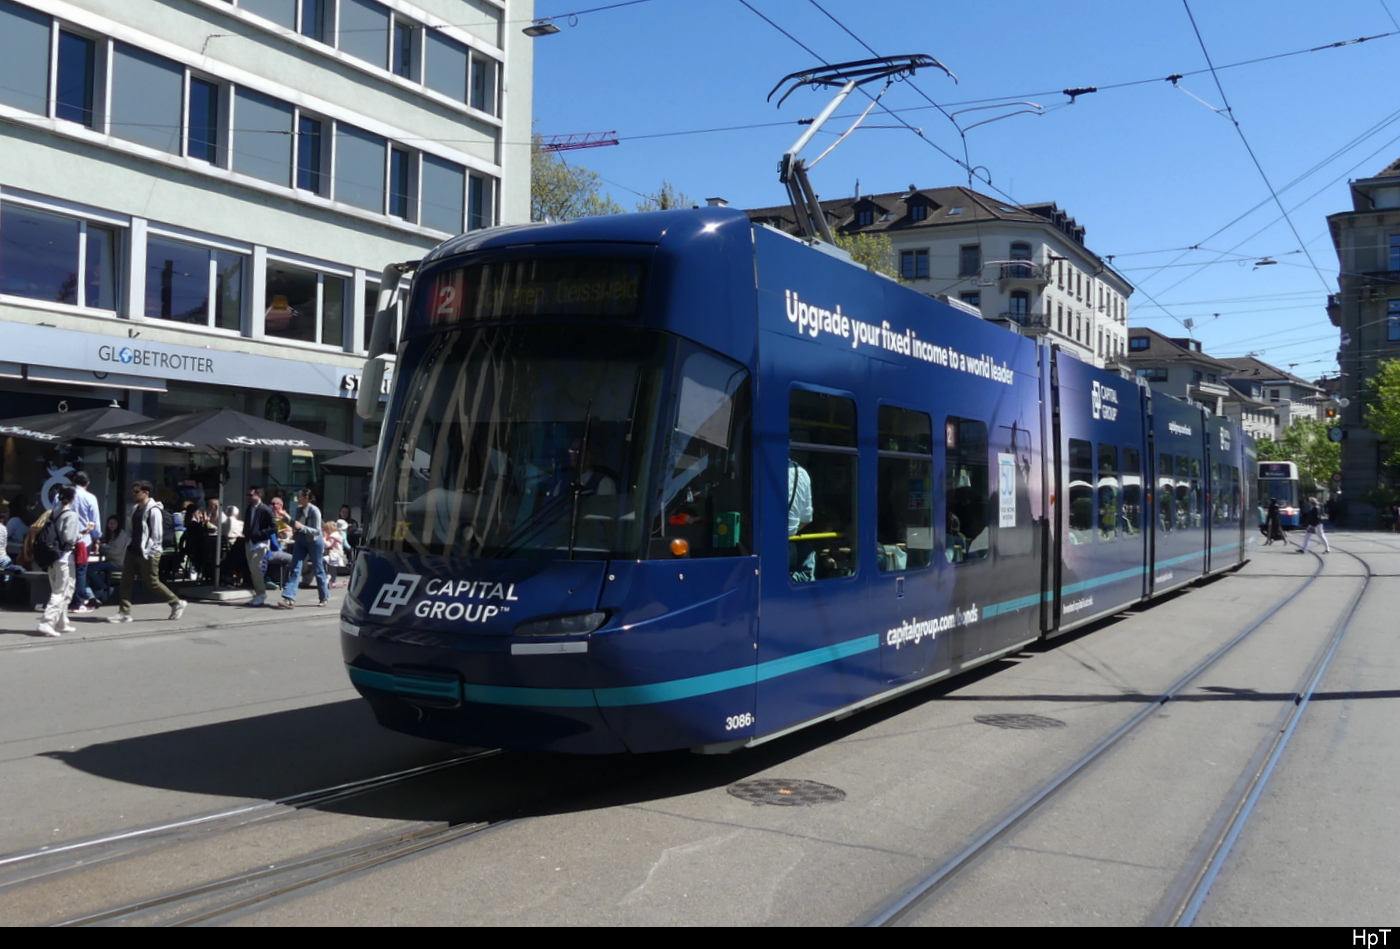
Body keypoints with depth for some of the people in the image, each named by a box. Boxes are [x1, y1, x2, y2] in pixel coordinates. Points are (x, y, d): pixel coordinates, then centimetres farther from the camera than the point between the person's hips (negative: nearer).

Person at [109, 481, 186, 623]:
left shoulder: (154, 510, -16)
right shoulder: (135, 508, 11)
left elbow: (157, 534, -18)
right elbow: (130, 530, 19)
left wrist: (150, 552, -19)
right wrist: (129, 545, 12)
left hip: (147, 553, -9)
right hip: (133, 551, 9)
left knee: (152, 583, 0)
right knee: (126, 580, 4)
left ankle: (177, 603, 16)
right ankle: (125, 613, 9)